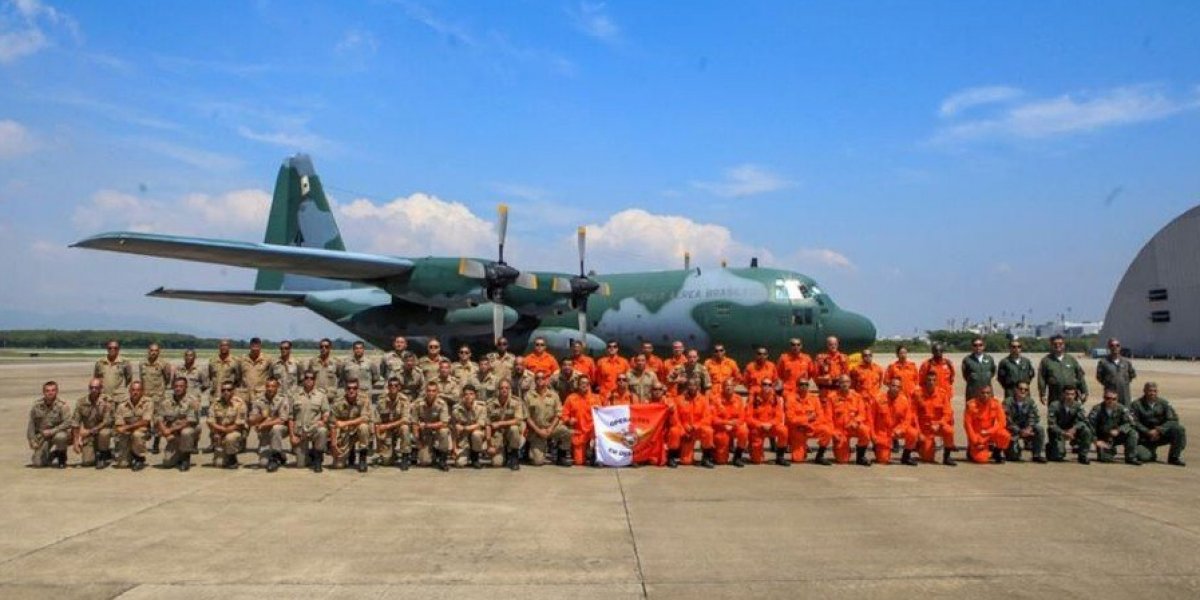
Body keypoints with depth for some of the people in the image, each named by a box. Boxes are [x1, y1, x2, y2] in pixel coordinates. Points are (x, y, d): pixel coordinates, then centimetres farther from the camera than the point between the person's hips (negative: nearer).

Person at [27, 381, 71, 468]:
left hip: (57, 432, -3)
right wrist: (32, 440, -1)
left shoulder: (62, 405, -15)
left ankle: (62, 457, -11)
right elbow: (31, 424, 4)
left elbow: (67, 423, -21)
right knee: (38, 463, -8)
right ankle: (53, 454, 27)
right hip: (42, 437, 3)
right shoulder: (37, 405, -3)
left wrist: (51, 431, -26)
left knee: (60, 437, -40)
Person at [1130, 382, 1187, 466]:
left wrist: (1158, 430, -20)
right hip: (1145, 438, -2)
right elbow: (1134, 422, -10)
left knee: (1179, 429, -25)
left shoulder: (1163, 403, 1)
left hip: (1161, 434, 3)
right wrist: (1148, 432, -23)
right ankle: (1151, 451, 14)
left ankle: (1174, 457, -9)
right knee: (1144, 457, -26)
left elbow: (1173, 419, -8)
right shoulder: (1137, 404, -5)